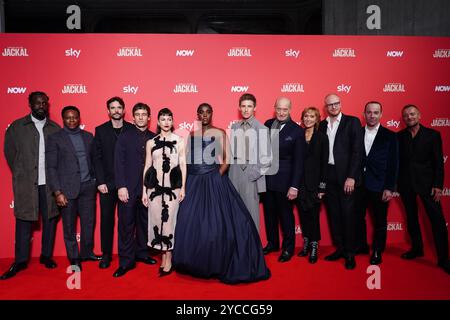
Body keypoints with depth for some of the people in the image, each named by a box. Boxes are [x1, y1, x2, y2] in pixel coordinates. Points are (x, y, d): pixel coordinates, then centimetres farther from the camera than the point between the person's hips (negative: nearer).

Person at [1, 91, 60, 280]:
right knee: (24, 220, 4)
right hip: (26, 183, -1)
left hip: (50, 183, 2)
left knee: (50, 219, 7)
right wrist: (19, 174, 8)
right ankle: (20, 261, 15)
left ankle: (46, 256, 22)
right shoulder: (17, 127, 4)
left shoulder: (55, 128, 7)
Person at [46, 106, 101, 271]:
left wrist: (95, 180, 5)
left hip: (87, 186, 3)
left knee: (89, 222, 9)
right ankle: (74, 258, 22)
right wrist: (57, 192, -11)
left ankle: (87, 253, 28)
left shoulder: (88, 136, 10)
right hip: (67, 188, -3)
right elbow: (51, 167, -5)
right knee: (69, 226, 6)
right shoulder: (55, 138, -1)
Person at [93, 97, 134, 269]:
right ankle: (106, 254, 20)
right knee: (106, 219, 7)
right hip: (107, 183, 1)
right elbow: (97, 158, 1)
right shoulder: (100, 130, 5)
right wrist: (100, 182, -6)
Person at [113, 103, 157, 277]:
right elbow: (119, 163, -3)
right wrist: (121, 186, -11)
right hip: (129, 188, -2)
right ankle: (126, 261, 9)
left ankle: (142, 253, 27)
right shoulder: (125, 136, 2)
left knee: (145, 222, 11)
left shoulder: (154, 138, 8)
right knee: (126, 224, 0)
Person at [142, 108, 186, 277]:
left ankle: (168, 259, 10)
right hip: (155, 185, 2)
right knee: (157, 219, 4)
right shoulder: (151, 142, 9)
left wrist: (183, 187, -2)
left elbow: (183, 165, 4)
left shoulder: (179, 140, 5)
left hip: (173, 186, -2)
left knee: (169, 219, -1)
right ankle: (164, 256, 18)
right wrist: (144, 190, 7)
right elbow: (147, 166, 10)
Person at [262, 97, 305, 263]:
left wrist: (294, 186, -14)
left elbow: (299, 161, -11)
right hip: (266, 177, 5)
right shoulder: (268, 124, 4)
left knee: (286, 214, 8)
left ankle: (288, 248, 27)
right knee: (269, 213, 16)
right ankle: (272, 243, 36)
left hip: (284, 180, -5)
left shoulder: (297, 131, -11)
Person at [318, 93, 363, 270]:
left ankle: (350, 253, 12)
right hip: (328, 175, 4)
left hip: (346, 175, -4)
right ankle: (339, 248, 23)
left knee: (348, 214, 0)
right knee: (333, 214, 10)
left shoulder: (352, 122, -1)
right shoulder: (322, 125, 11)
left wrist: (351, 176, -14)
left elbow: (357, 150, -7)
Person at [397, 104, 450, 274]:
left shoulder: (432, 135, 0)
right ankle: (416, 249, 29)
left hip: (426, 182, -2)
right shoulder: (399, 136, 5)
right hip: (406, 184, 2)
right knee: (411, 217, 13)